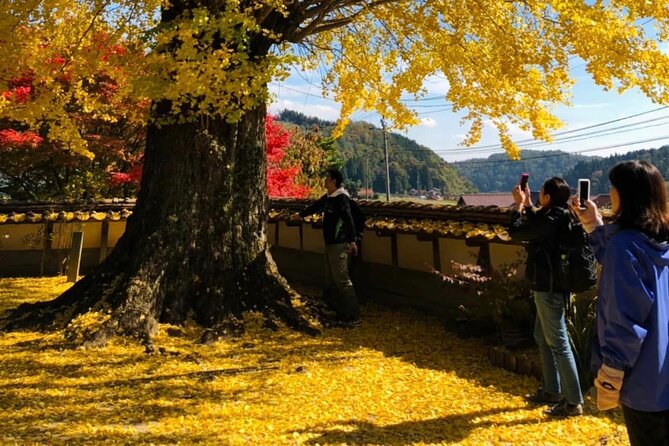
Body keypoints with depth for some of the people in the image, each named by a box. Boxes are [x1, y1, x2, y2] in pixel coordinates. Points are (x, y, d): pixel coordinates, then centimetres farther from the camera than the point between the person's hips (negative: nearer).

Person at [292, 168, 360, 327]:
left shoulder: (341, 198, -14)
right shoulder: (327, 198, 14)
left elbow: (348, 220, -24)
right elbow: (315, 207, 32)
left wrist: (352, 241, -32)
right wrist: (301, 215, 47)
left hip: (339, 245, -10)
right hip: (330, 244, 10)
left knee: (342, 280, -10)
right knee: (331, 281, 13)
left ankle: (353, 317, -4)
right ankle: (342, 314, 21)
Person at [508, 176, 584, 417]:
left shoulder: (550, 221, -23)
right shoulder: (557, 217, 6)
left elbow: (515, 232, -14)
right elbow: (535, 227, 24)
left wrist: (519, 205, -2)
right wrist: (527, 204, 19)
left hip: (549, 290, -10)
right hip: (549, 287, 10)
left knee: (558, 343, -2)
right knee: (543, 339, 19)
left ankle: (574, 401, 8)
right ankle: (552, 391, 31)